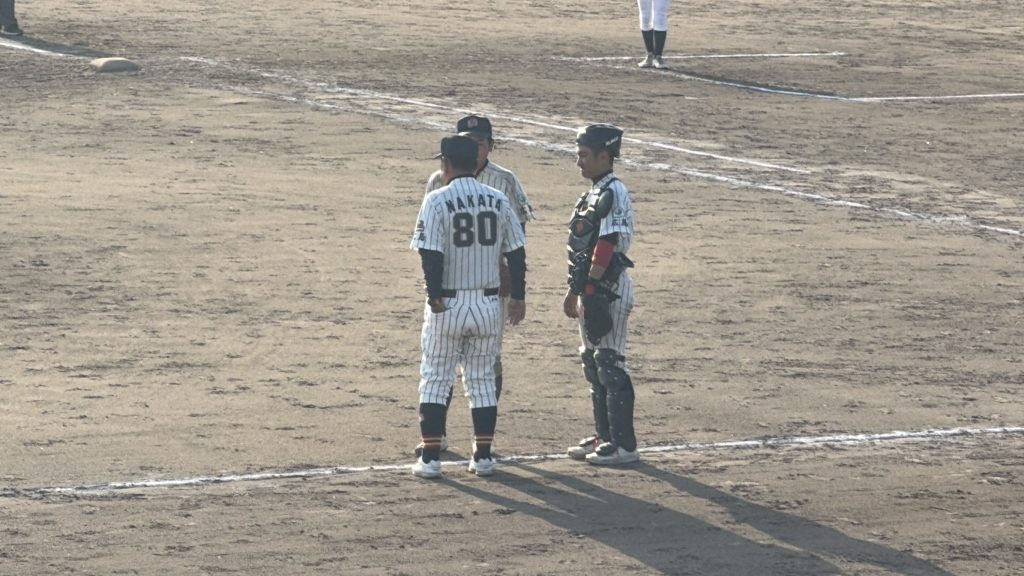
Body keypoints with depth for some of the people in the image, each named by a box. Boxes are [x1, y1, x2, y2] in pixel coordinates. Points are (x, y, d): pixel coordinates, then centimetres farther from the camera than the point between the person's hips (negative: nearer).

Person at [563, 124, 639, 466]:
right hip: (592, 288, 10)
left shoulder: (612, 193, -15)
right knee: (593, 364, 14)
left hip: (608, 287, -10)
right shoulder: (595, 193, 16)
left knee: (610, 363, -8)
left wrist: (586, 289, -22)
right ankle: (604, 437, 22)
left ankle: (624, 444, -5)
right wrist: (575, 291, 20)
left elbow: (605, 248, -21)